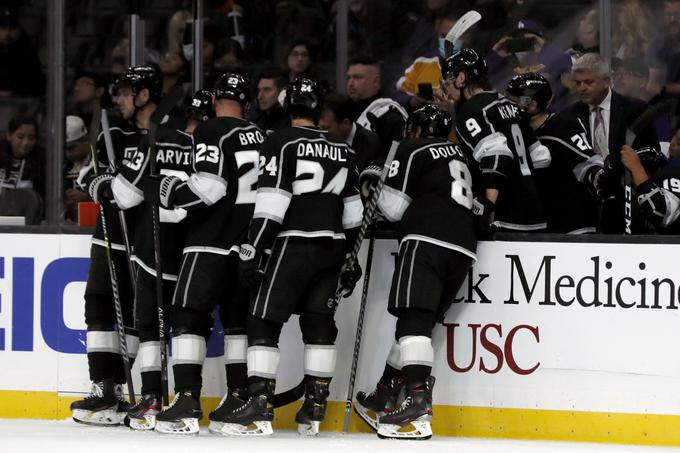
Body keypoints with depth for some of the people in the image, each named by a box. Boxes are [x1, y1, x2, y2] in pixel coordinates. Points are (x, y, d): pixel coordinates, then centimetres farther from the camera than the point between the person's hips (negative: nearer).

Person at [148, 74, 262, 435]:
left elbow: (208, 188, -19)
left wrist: (168, 192, -4)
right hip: (249, 243, 7)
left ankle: (187, 403, -16)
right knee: (238, 319, 13)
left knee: (189, 317, -6)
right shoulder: (259, 135, 11)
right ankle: (239, 399, 12)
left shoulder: (211, 132, -10)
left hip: (212, 243, -7)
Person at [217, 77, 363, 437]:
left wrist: (252, 252, -13)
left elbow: (271, 203, -15)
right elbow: (353, 211, 18)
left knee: (263, 322, -4)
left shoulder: (281, 143, -7)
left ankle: (259, 407, -14)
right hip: (332, 246, 6)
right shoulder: (342, 150, 13)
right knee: (319, 324, 11)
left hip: (294, 244, -6)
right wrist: (350, 257, 26)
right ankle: (313, 410, 9)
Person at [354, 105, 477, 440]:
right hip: (464, 246, 8)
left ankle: (418, 402, -34)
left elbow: (393, 207, 2)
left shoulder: (413, 150, 6)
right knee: (420, 321, 13)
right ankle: (384, 397, 18)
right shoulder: (460, 155, 28)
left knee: (414, 320, -17)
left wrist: (380, 195, 23)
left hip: (427, 239, -8)